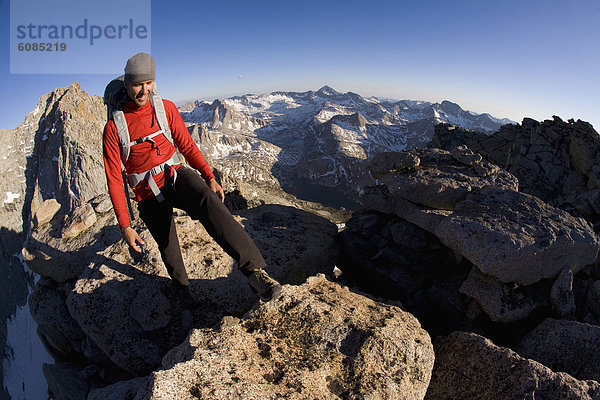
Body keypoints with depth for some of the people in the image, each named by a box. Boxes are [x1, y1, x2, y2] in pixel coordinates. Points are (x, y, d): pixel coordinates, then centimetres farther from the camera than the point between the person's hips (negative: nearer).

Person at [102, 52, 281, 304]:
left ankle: (255, 271, -44)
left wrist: (210, 178, -1)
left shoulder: (166, 108, 0)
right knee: (168, 249, 12)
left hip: (177, 176, 0)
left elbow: (187, 145, 8)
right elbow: (114, 179, -7)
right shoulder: (114, 127, -7)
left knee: (209, 202, -33)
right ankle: (182, 286, 46)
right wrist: (125, 226, -12)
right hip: (149, 195, 0)